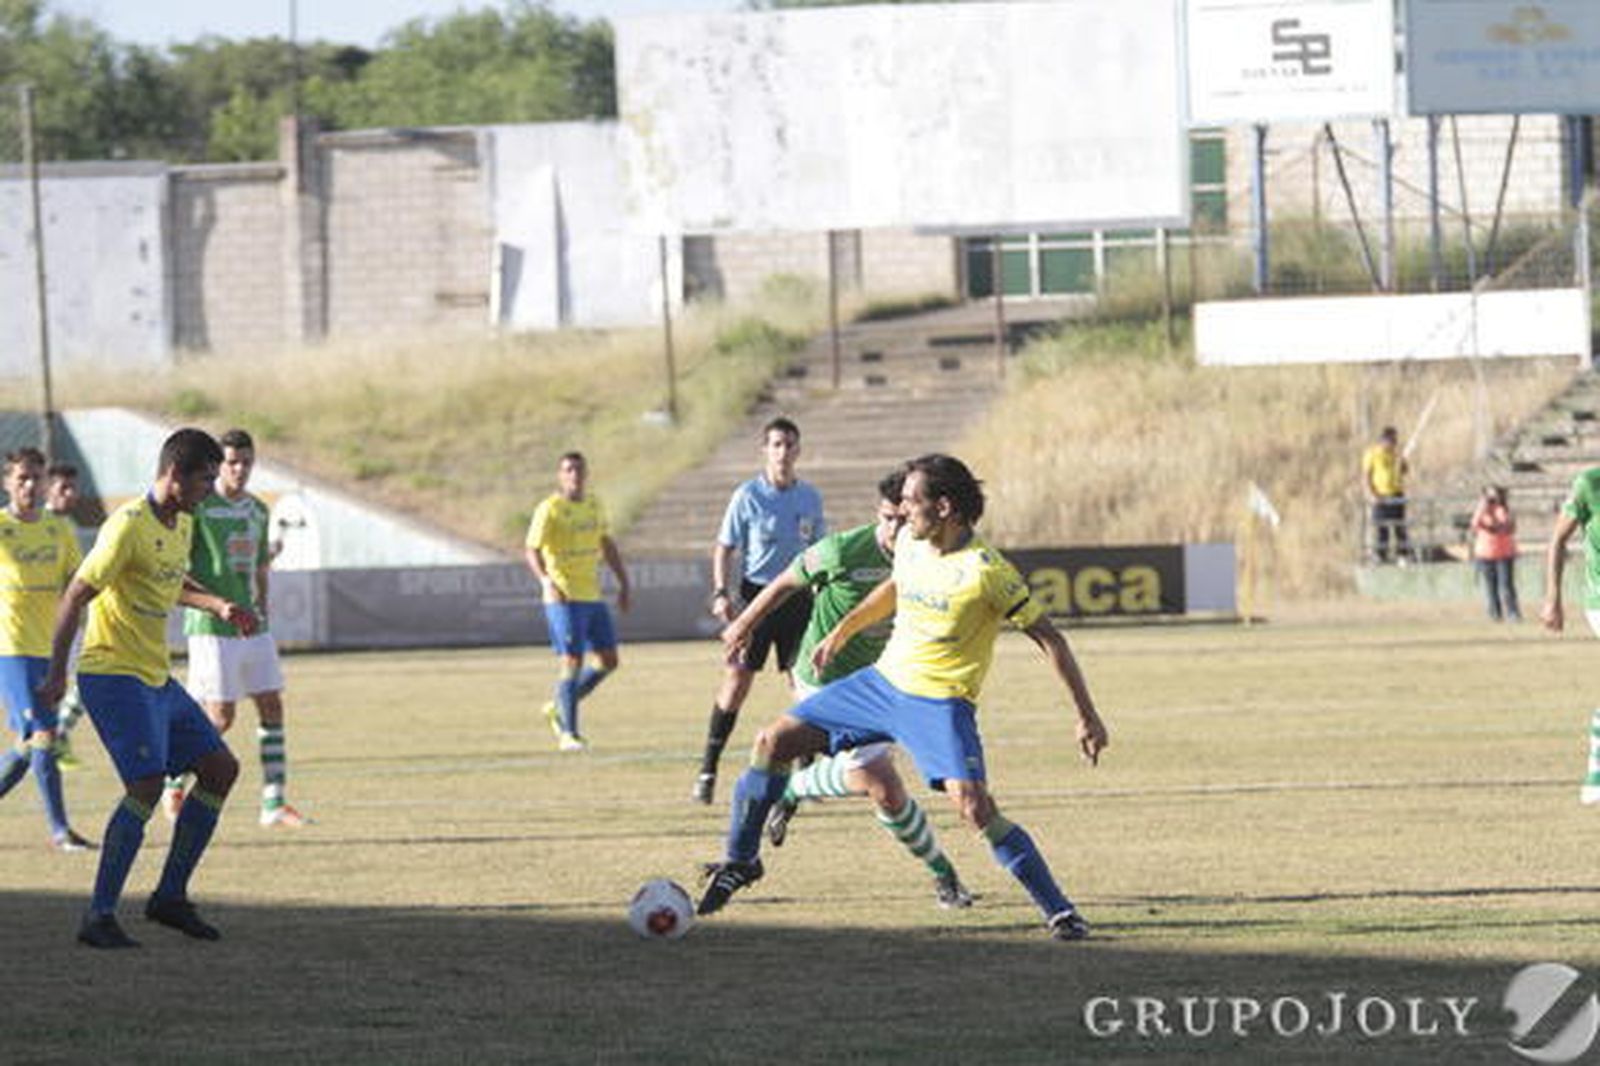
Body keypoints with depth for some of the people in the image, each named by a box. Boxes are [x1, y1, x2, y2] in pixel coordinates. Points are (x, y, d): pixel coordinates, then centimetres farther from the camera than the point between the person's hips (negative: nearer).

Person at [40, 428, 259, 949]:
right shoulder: (129, 526, -17)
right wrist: (56, 675, -18)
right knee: (147, 785, -21)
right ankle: (100, 916, -18)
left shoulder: (181, 525, 12)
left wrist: (219, 606, 15)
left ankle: (170, 895, 13)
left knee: (221, 768, 6)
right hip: (113, 674, -10)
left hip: (156, 678, 10)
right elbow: (76, 597, -17)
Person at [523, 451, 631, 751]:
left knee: (608, 661, 6)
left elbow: (607, 546, 22)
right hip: (563, 599, -7)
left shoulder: (594, 506, 13)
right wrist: (545, 580, -32)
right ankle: (568, 734, -3)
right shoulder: (549, 509, -9)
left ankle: (558, 709, 21)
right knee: (572, 662, -10)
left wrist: (623, 583, 17)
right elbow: (531, 549, -15)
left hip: (593, 597, 7)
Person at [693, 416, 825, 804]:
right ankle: (708, 769, 2)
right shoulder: (747, 497, -4)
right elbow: (724, 549, -1)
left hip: (798, 594, 3)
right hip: (757, 593, -3)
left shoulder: (810, 498, 7)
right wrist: (721, 593, -13)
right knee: (736, 681, -6)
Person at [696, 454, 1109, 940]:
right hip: (883, 680, 7)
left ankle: (1059, 912, -14)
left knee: (975, 807, -25)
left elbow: (1049, 639, -16)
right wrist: (840, 633, 32)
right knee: (774, 741, 2)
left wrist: (1087, 716, -18)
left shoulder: (986, 570, -21)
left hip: (940, 702, -7)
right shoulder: (909, 545, -1)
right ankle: (740, 861, 21)